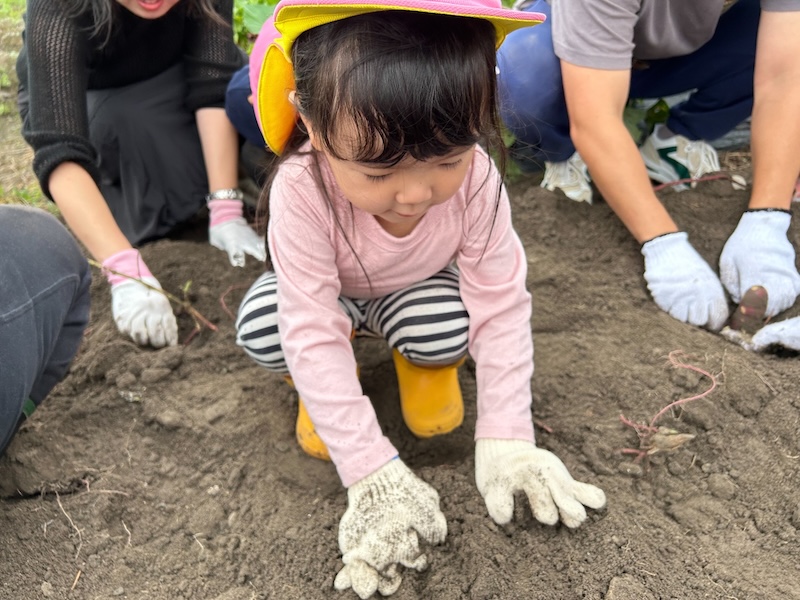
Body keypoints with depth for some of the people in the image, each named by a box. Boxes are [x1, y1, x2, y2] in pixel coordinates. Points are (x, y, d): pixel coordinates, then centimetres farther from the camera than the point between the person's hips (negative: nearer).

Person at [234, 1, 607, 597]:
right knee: (262, 326, -33)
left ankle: (428, 366, 3)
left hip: (419, 287, 1)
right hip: (332, 295, 0)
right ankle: (324, 386, 1)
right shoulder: (301, 191, -41)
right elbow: (312, 331, -39)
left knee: (446, 326, -34)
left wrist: (505, 438, -32)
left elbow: (500, 305, -27)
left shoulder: (475, 180, -35)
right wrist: (371, 470, -42)